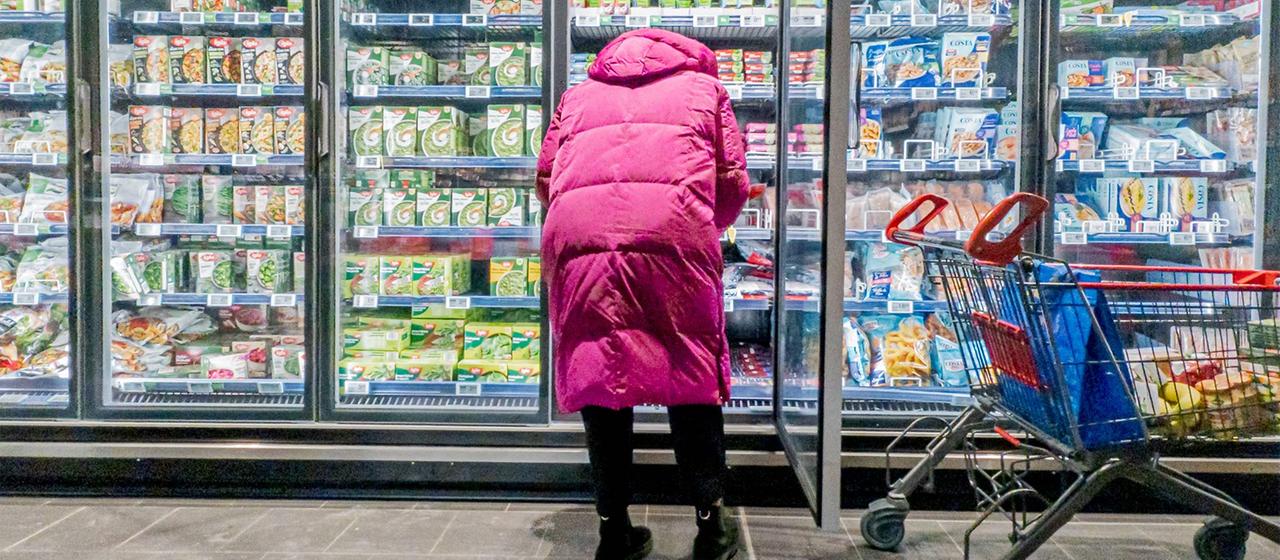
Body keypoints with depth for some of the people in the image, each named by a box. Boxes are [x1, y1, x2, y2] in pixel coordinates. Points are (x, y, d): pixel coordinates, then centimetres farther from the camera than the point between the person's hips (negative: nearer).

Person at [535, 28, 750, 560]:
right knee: (693, 372, 10)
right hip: (675, 230, -1)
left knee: (597, 375, 10)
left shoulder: (578, 94, 32)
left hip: (577, 235, 2)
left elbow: (545, 182, 22)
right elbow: (733, 181, 16)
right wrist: (705, 232, 33)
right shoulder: (704, 85, 28)